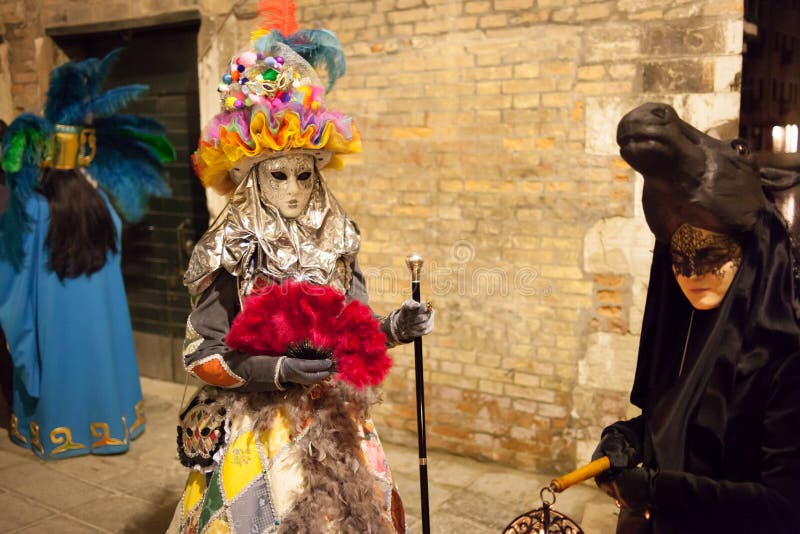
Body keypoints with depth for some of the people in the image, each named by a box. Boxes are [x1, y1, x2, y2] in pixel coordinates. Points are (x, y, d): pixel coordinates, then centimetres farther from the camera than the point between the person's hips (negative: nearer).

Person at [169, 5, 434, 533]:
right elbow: (199, 356, -11)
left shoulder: (337, 244, 0)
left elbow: (353, 332, 7)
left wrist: (393, 328, -13)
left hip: (336, 425, 4)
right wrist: (276, 371, -23)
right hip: (259, 429, -4)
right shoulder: (232, 255, -12)